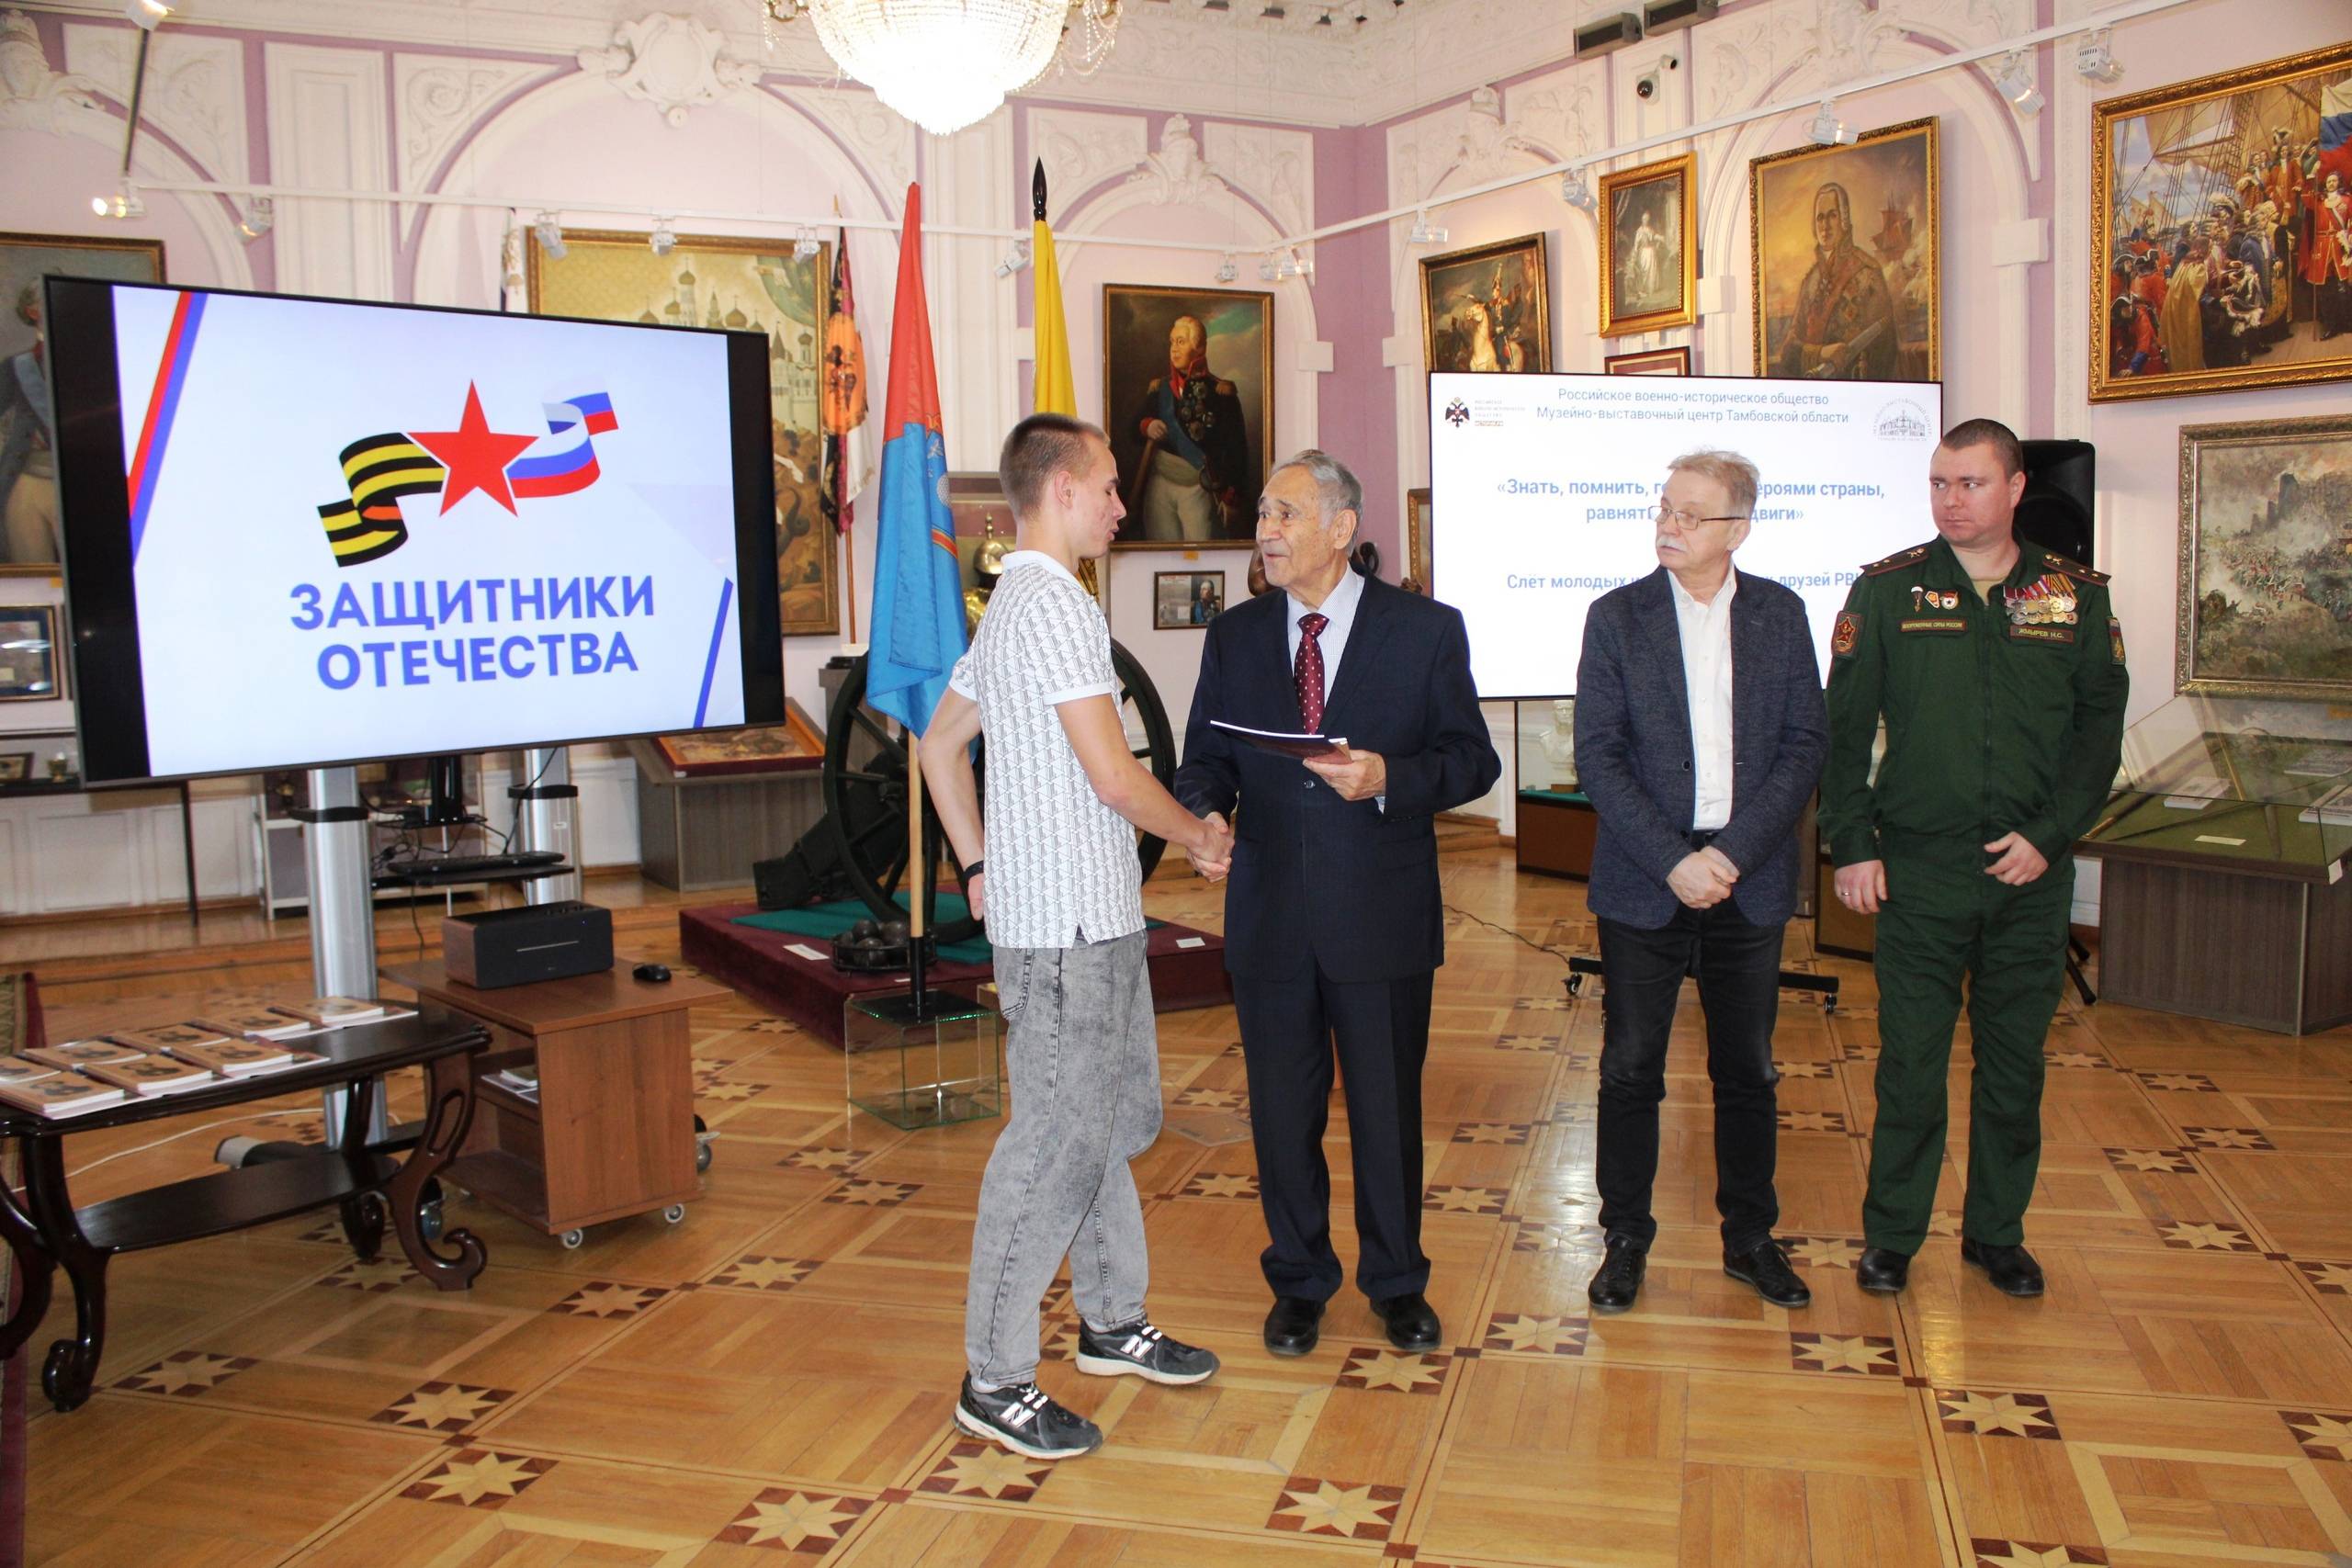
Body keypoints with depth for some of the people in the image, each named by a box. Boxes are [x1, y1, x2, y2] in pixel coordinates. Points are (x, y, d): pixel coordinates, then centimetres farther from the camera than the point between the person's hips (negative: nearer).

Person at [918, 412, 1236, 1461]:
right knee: (1056, 1140, -4)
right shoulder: (1053, 603, -16)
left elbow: (940, 745, 23)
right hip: (1067, 925, -10)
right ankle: (995, 1379, 6)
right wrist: (1199, 835, -2)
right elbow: (1114, 777, -18)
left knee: (1116, 1119, 18)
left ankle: (1112, 1322, 32)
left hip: (1099, 918, 10)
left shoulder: (1013, 606, 17)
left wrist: (979, 866, 20)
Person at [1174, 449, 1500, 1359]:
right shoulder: (1234, 636, 7)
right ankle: (1298, 1280, 32)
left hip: (1383, 916, -2)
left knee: (1388, 1106, 11)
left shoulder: (1426, 630, -2)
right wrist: (1203, 813, -14)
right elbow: (1206, 761, 9)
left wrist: (1389, 778, -20)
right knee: (1283, 1110, 12)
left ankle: (1397, 1282, 32)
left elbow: (1473, 760, -2)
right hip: (1269, 914, 2)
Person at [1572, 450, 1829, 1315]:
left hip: (1749, 879, 2)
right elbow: (1598, 754, -6)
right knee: (1630, 1071, 5)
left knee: (1748, 1073, 12)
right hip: (1643, 882, -1)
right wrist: (1672, 860, -15)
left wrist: (1733, 854, -12)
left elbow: (1805, 744, -1)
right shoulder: (1617, 616, -1)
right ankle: (1625, 1239, 20)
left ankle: (1750, 1238, 28)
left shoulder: (1780, 613, 4)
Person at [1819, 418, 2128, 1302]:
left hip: (2032, 874, 2)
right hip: (1919, 872, -2)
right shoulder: (1887, 591, 0)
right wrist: (1852, 846, -5)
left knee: (2015, 1062, 11)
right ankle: (1891, 1236, 17)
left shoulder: (2076, 597, 5)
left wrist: (2049, 837, -6)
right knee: (1910, 1061, 3)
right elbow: (1844, 728, 0)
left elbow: (2100, 727, 5)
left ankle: (1997, 1232, 26)